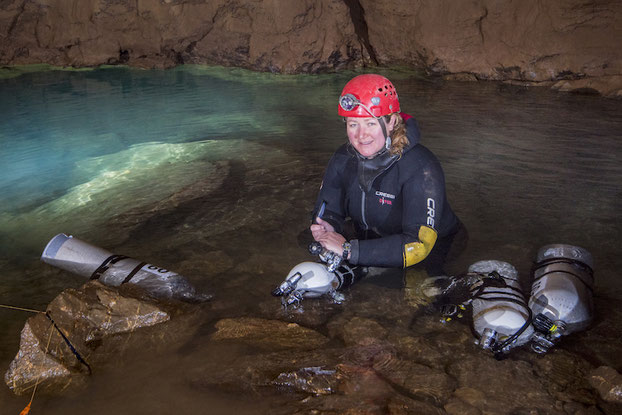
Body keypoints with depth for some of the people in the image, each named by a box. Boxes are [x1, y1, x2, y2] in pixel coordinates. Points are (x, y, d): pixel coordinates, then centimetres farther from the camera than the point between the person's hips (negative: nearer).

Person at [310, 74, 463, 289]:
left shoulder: (421, 168, -29)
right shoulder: (343, 159, -9)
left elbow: (418, 245, -37)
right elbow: (328, 213, -1)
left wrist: (349, 249, -41)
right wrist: (327, 229, -27)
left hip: (432, 253, -5)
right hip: (373, 242, 5)